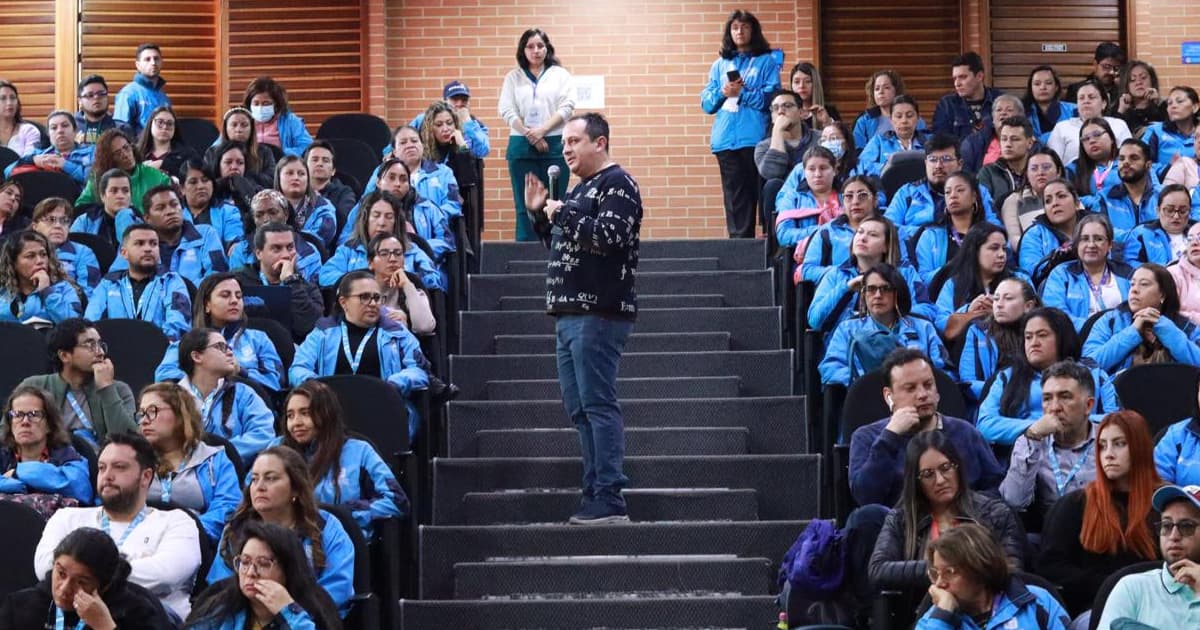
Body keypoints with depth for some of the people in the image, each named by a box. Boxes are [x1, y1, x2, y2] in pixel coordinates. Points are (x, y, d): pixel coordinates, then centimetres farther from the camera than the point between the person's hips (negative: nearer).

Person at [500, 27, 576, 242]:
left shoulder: (560, 75, 10)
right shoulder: (513, 77, 12)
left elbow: (567, 107, -1)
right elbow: (507, 111, 3)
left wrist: (542, 130, -12)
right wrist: (530, 135, -8)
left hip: (554, 145, -1)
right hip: (521, 146, 1)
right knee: (525, 205, -2)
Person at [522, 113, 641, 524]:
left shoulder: (616, 184, -7)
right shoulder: (581, 189, 22)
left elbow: (610, 236, -21)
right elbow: (561, 243, 28)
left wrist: (561, 214, -13)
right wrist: (539, 213, 14)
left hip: (599, 313, -10)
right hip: (570, 313, 10)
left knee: (598, 405, -12)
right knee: (580, 409, 11)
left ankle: (609, 500, -12)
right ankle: (595, 493, 15)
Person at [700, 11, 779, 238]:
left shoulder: (766, 61, 7)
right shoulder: (720, 64, 18)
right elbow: (706, 103, 14)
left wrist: (741, 93, -12)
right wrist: (722, 93, -6)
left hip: (755, 139, -3)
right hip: (726, 140, 3)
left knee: (755, 192, -5)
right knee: (734, 195, 1)